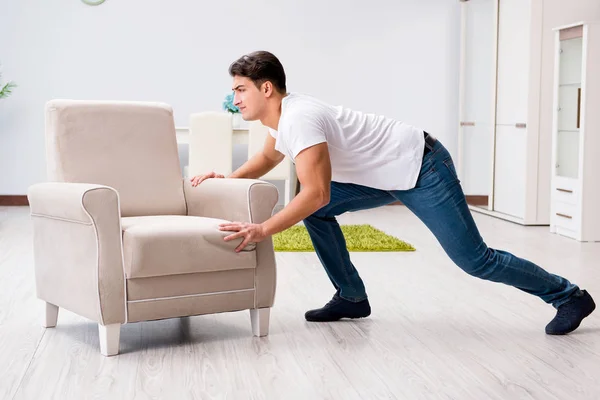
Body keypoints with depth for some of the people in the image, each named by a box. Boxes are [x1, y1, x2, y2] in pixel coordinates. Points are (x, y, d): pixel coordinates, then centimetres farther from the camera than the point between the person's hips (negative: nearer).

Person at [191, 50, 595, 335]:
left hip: (421, 167, -9)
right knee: (314, 212, 4)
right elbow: (268, 158, 26)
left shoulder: (299, 119, -26)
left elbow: (316, 192, -35)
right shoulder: (283, 117, 5)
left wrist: (262, 230, -34)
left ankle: (568, 296, 11)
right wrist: (228, 178, 10)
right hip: (387, 176, 10)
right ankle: (352, 297, 14)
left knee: (474, 259, -6)